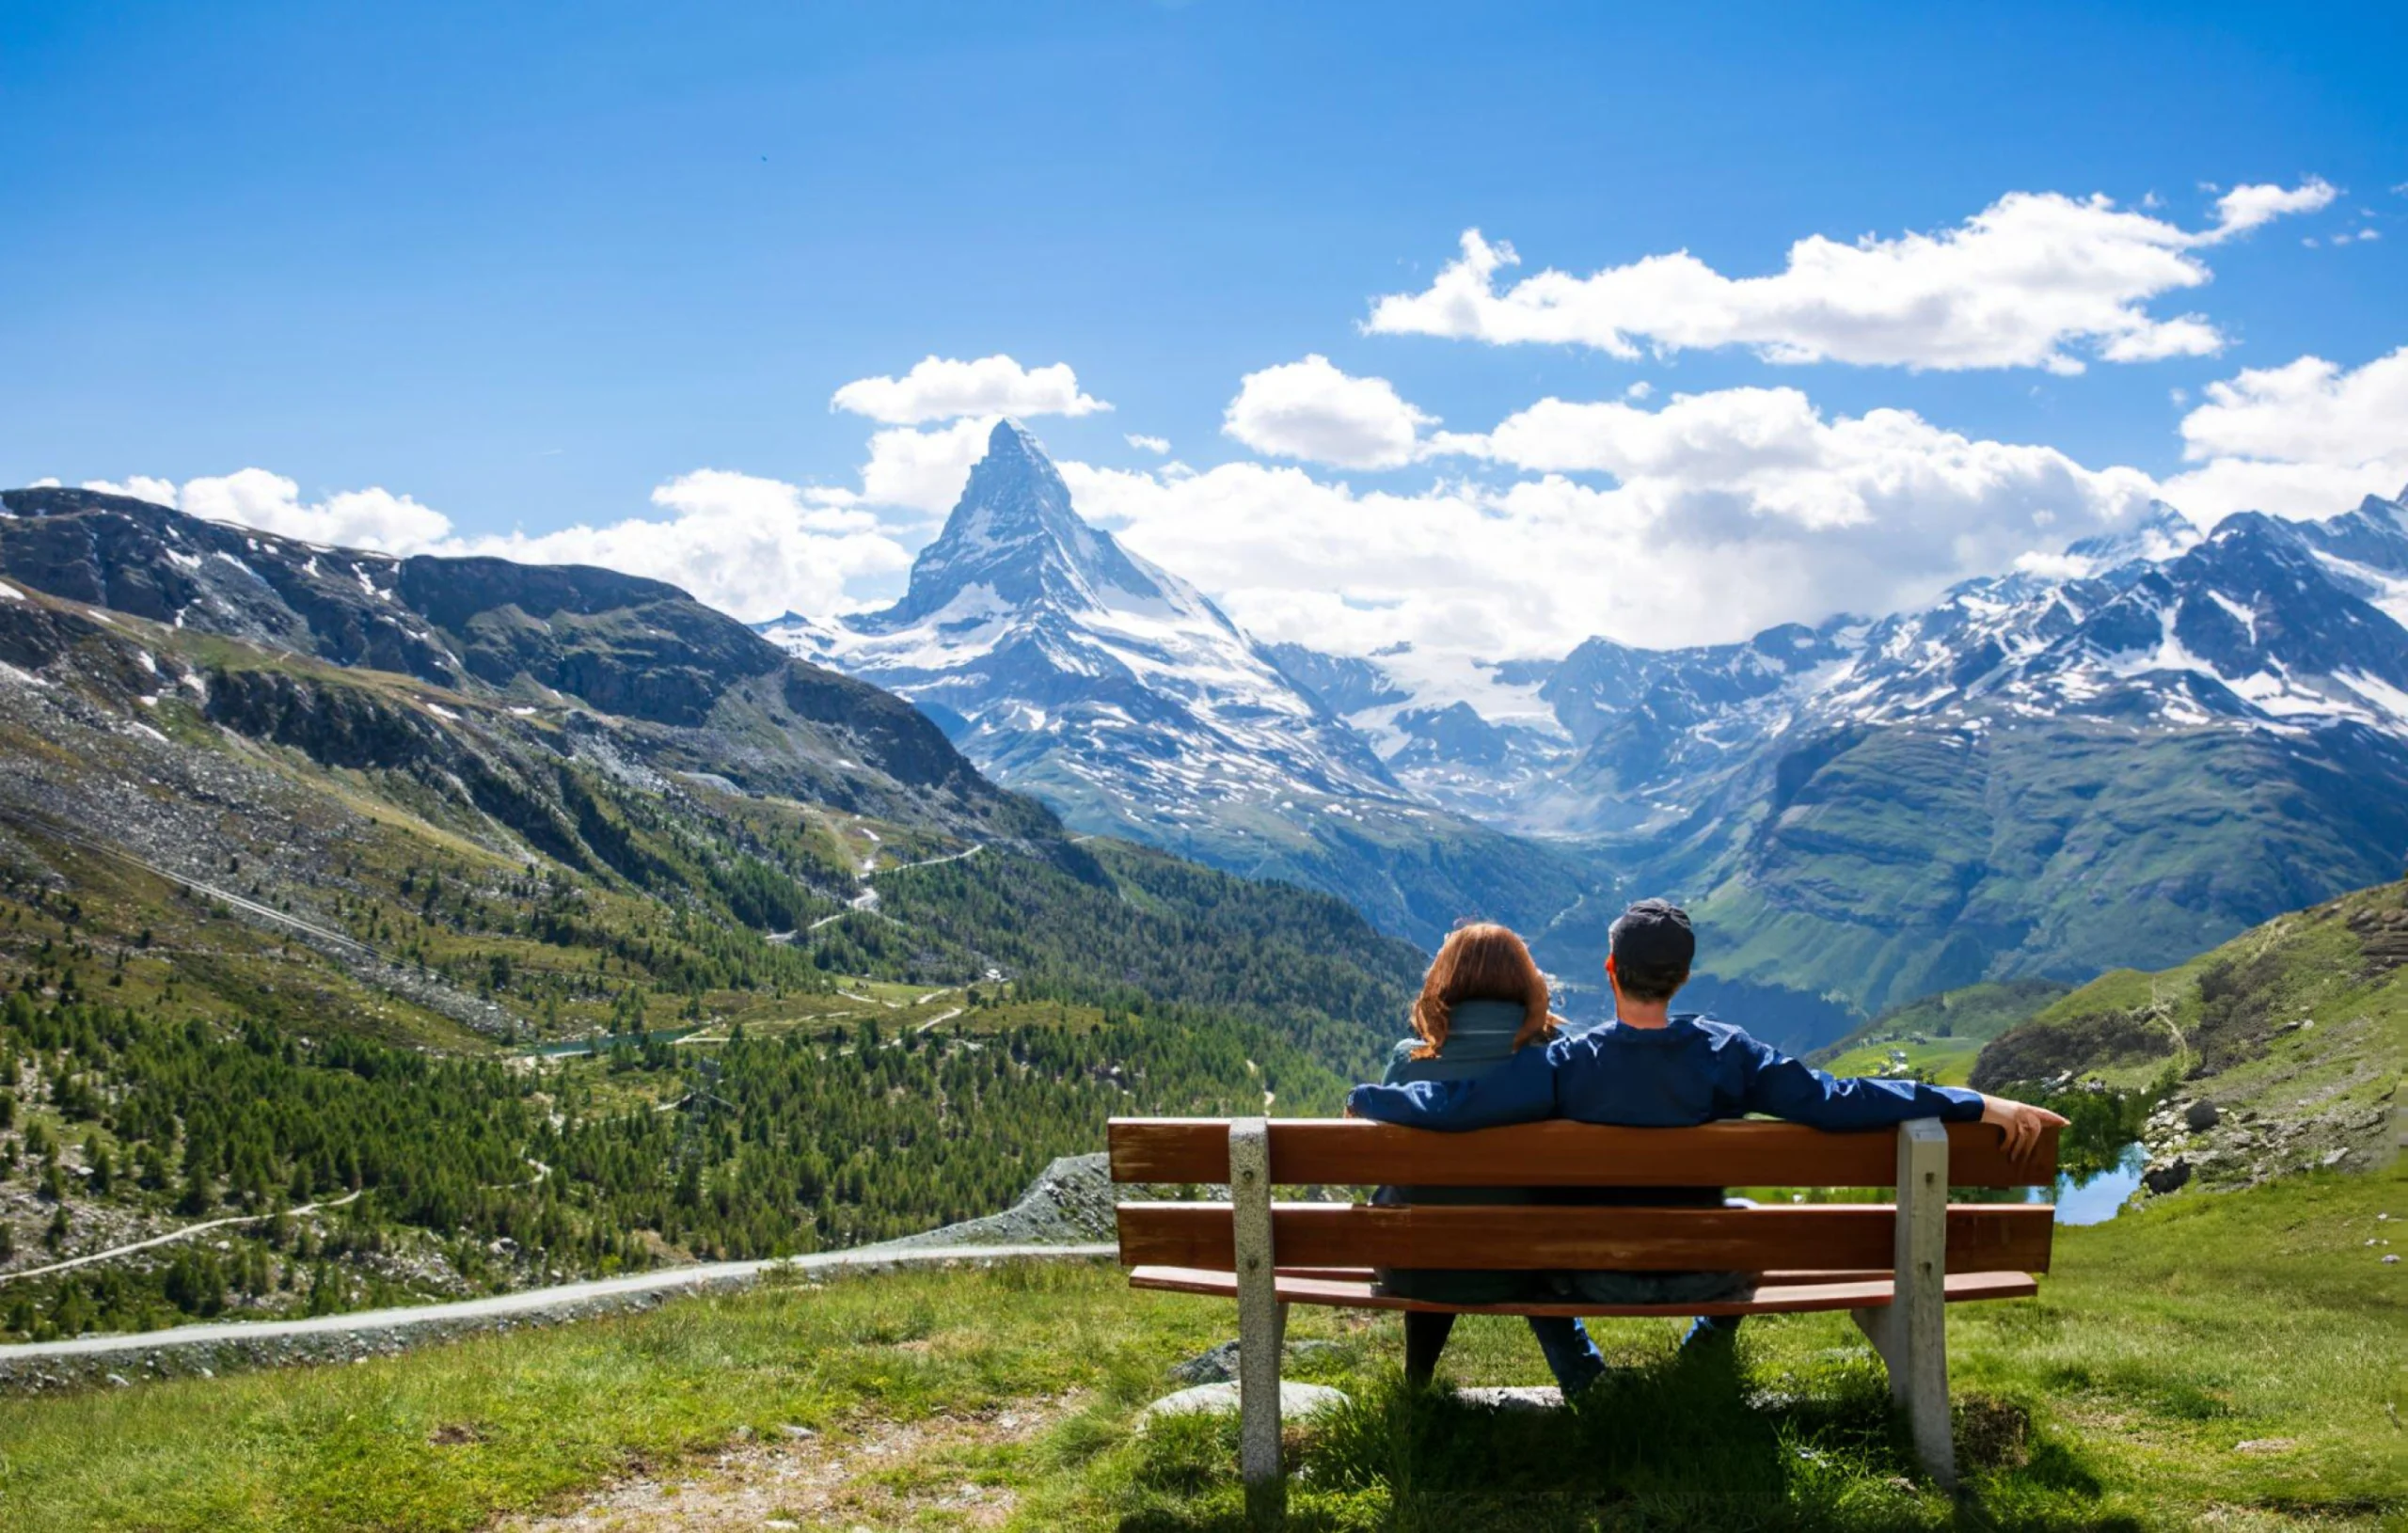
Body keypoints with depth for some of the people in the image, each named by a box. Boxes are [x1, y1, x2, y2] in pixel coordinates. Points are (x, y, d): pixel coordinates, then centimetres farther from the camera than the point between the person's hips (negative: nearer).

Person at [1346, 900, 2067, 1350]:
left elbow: (1446, 1106, -27)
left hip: (1594, 1278, -1)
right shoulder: (1726, 1056, -21)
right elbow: (1838, 1101, -24)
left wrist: (1364, 1098, -8)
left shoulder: (1565, 1065, -23)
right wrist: (1981, 1105, -19)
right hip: (1700, 1273, 1)